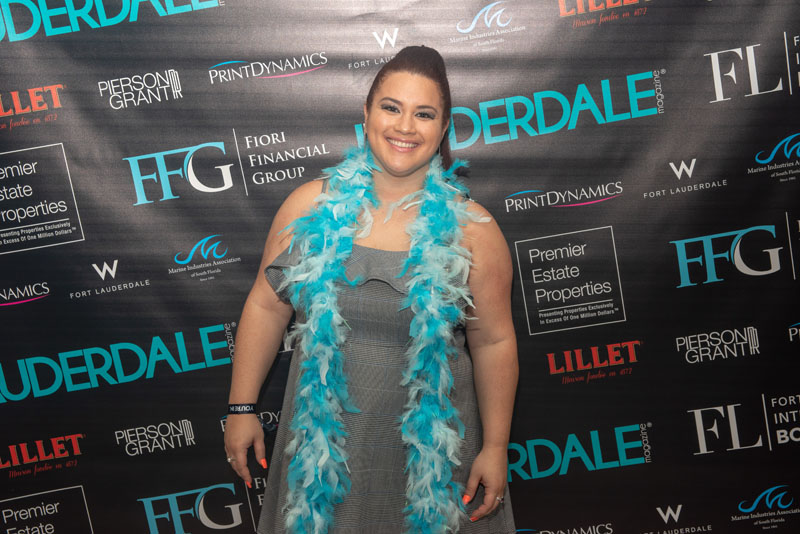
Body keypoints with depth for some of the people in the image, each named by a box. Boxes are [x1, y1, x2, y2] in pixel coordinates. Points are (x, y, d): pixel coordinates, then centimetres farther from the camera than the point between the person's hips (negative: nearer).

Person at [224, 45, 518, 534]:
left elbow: (494, 342, -4)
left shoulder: (469, 228, -8)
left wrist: (496, 447, -2)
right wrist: (242, 407, 2)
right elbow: (267, 307, 1)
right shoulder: (311, 206, -5)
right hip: (324, 437, 2)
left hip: (430, 445, -1)